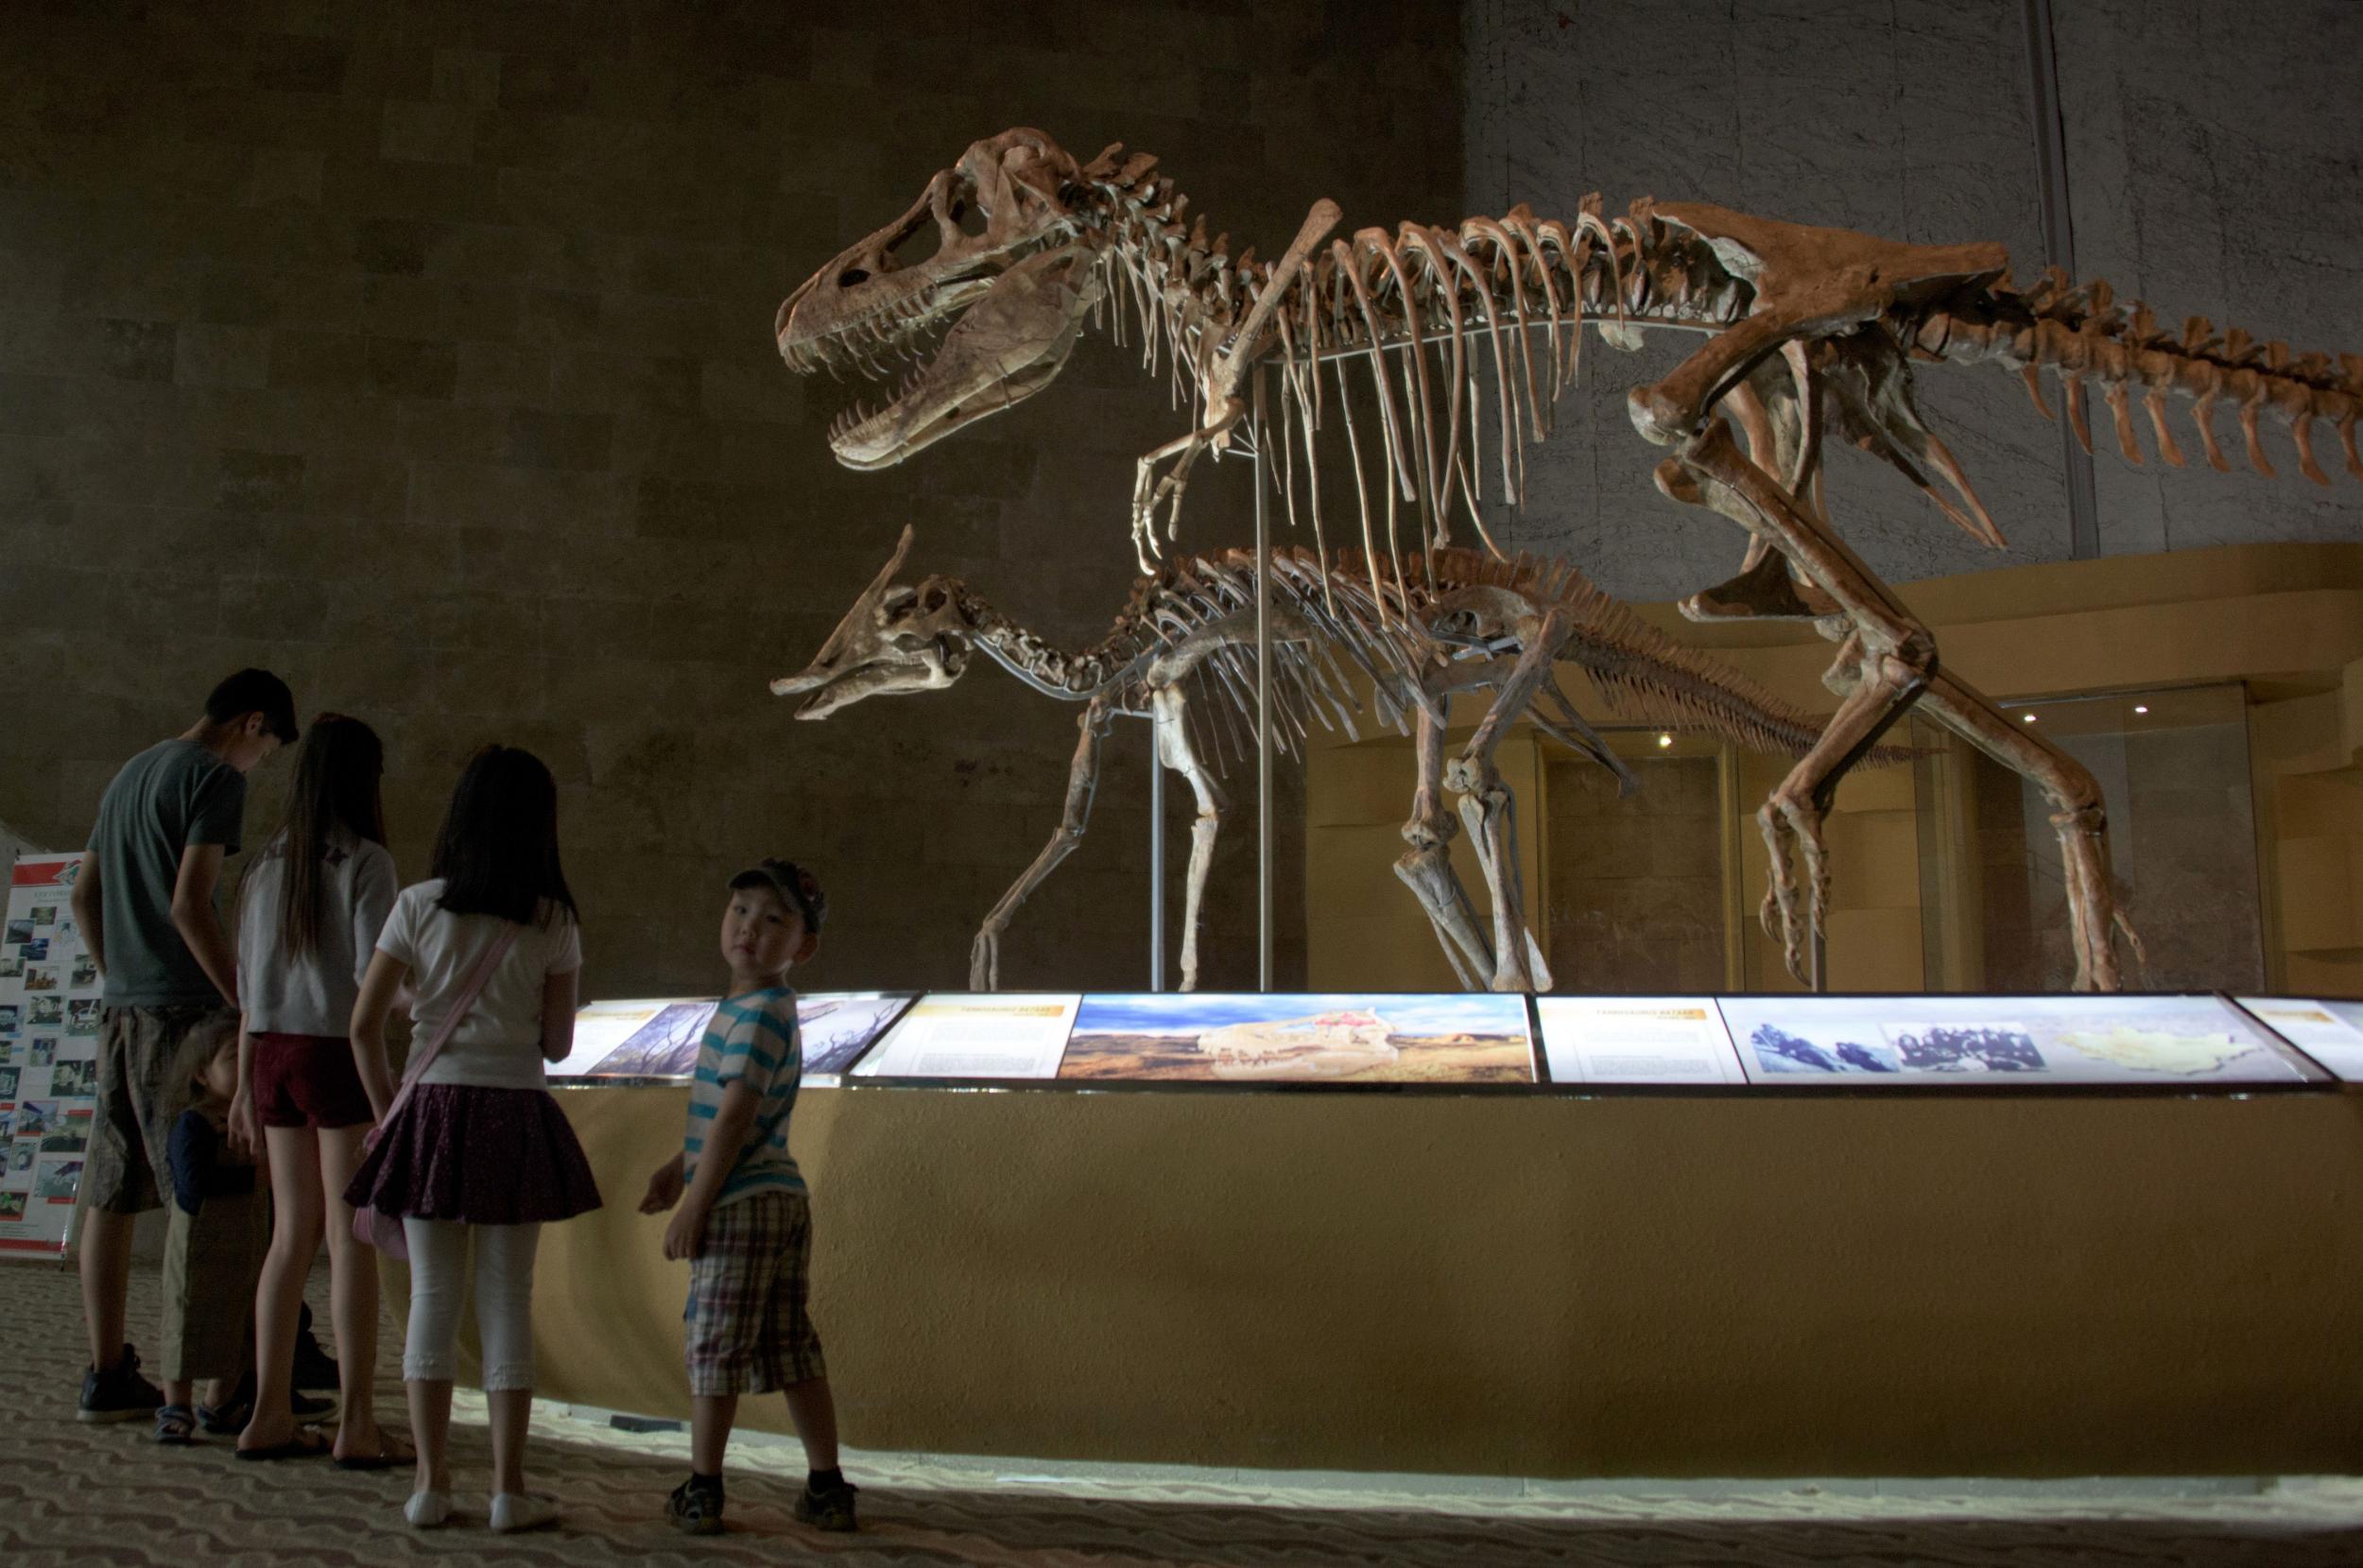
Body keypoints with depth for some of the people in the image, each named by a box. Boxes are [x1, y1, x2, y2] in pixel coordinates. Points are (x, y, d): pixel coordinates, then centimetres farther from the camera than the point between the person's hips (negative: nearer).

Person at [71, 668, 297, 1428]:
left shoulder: (130, 774, 19)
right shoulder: (216, 778, -8)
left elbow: (84, 894, 22)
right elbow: (189, 904, -18)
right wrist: (248, 1004, -14)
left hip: (119, 1010, 9)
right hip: (183, 1009, -9)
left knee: (112, 1196, 9)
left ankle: (107, 1374, 15)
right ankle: (189, 1380, -3)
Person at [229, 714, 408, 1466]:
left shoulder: (268, 863, 10)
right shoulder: (365, 862, -9)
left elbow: (249, 981, 12)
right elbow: (372, 974, -15)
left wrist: (246, 1082, 17)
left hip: (273, 1053, 6)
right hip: (340, 1055, -6)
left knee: (292, 1235, 13)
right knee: (351, 1237, -1)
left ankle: (269, 1414, 17)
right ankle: (357, 1424, 1)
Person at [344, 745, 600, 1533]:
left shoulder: (419, 907, 0)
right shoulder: (554, 923, -1)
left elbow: (365, 1025, 0)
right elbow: (558, 1043, 2)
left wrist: (385, 1110, 12)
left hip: (432, 1108, 1)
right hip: (515, 1114, -1)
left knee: (432, 1294, 7)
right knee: (507, 1297, 5)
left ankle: (431, 1481, 10)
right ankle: (508, 1485, 8)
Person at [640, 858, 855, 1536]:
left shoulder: (757, 1014, -15)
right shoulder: (774, 1010, 15)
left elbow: (734, 1117, -19)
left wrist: (693, 1207, -16)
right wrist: (679, 1167, 27)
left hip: (741, 1203, -9)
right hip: (785, 1199, 9)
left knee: (715, 1345, 2)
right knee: (790, 1347, 12)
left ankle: (701, 1491, 12)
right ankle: (826, 1488, 17)